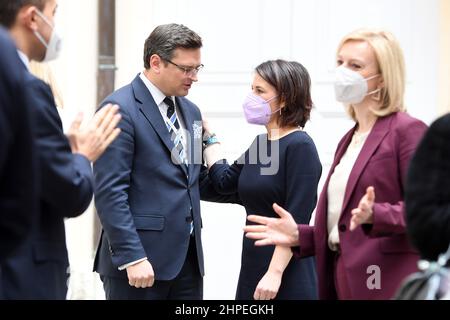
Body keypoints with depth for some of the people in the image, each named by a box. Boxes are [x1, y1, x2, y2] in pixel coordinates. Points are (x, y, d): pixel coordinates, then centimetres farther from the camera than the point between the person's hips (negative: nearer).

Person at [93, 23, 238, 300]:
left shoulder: (190, 111, 15)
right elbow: (110, 191, -15)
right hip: (142, 258, -7)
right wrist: (132, 257, -20)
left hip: (188, 257, 8)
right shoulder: (120, 110, -10)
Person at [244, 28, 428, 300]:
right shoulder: (349, 140, 20)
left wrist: (374, 216, -30)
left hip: (388, 284, -8)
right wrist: (299, 236, 8)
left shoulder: (408, 130, -6)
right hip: (345, 281, 8)